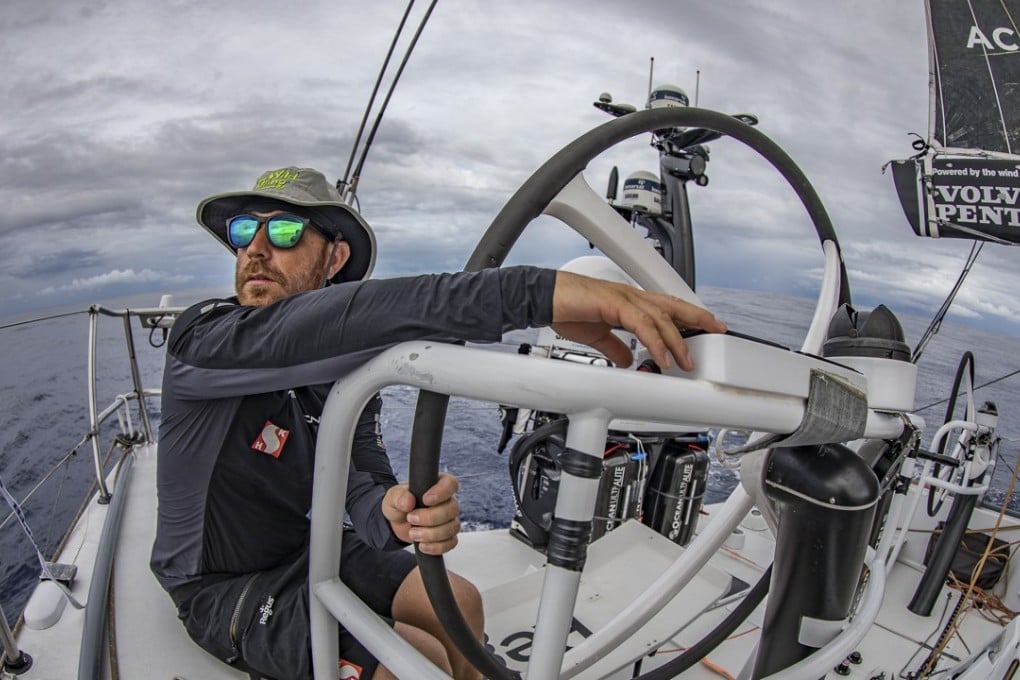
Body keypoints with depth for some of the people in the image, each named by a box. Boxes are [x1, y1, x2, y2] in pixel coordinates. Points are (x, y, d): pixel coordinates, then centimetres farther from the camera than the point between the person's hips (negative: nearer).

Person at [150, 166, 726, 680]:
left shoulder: (350, 373, -4)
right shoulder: (202, 341, -25)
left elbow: (364, 482, -14)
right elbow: (323, 326, -46)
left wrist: (395, 513, -42)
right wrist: (537, 291, -57)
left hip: (305, 550, 6)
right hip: (222, 585, -5)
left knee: (459, 603, -1)